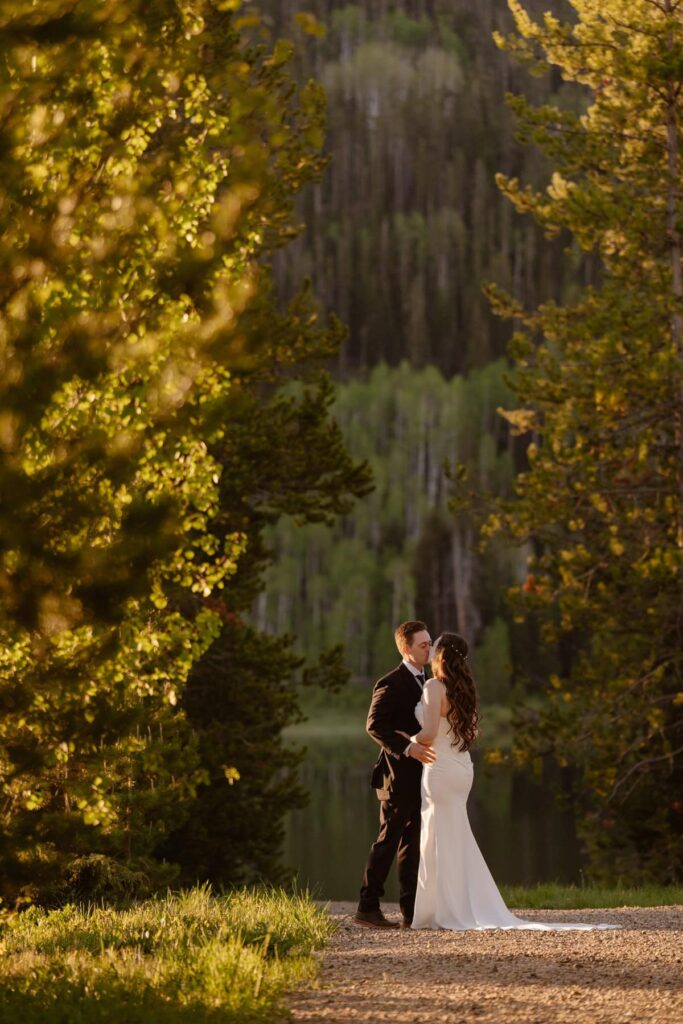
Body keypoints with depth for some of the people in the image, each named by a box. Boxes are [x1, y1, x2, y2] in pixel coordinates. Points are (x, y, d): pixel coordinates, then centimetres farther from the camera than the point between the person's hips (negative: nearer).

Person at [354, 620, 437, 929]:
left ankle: (411, 912, 11)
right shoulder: (391, 685, -12)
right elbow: (374, 725, -20)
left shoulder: (424, 683, 16)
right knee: (388, 841, -6)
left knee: (412, 844, 9)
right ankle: (368, 908, -2)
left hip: (419, 775, 9)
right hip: (399, 775, -9)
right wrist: (407, 747, -30)